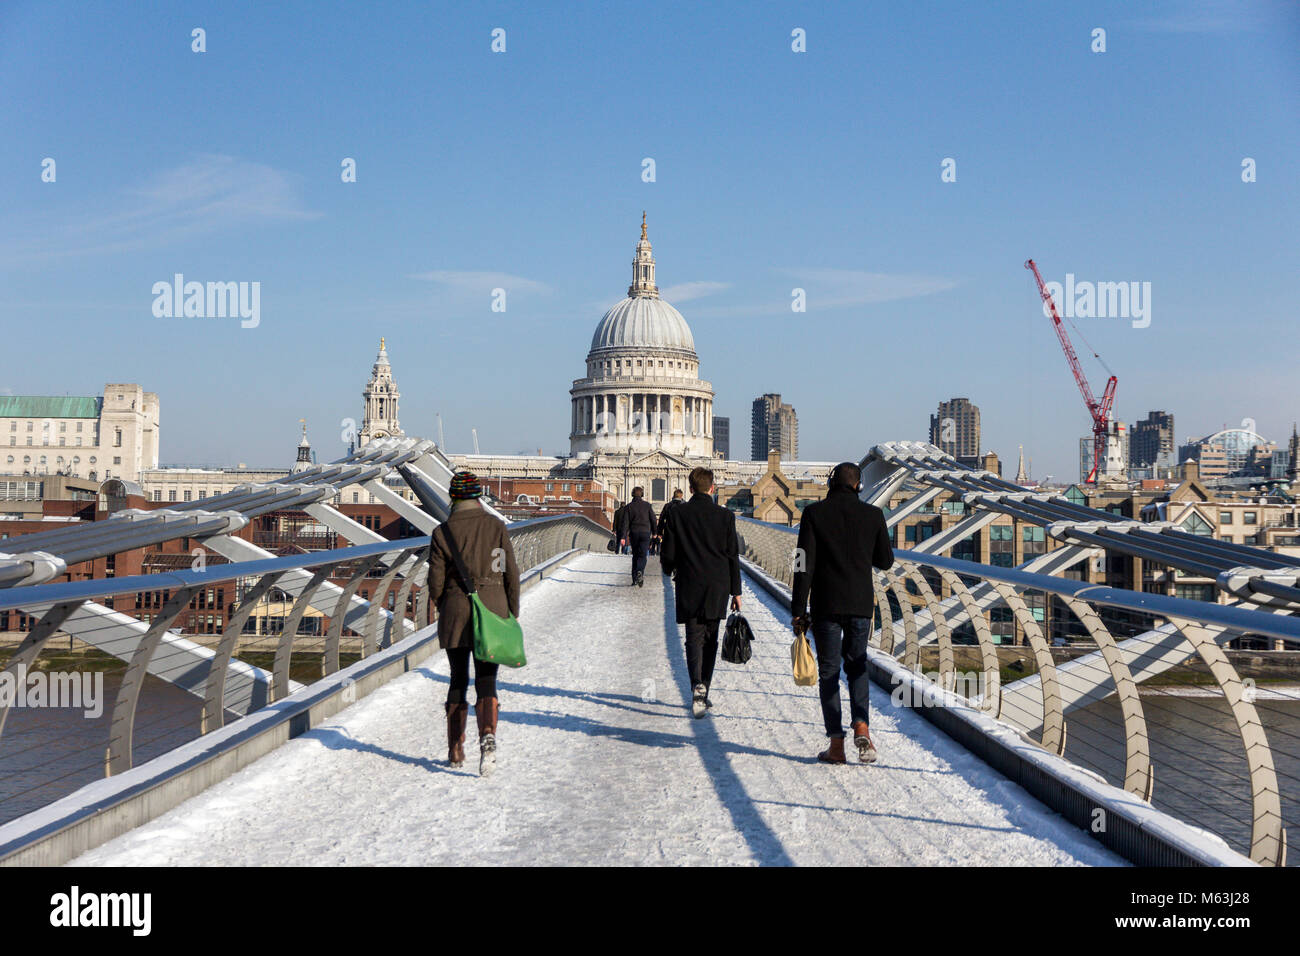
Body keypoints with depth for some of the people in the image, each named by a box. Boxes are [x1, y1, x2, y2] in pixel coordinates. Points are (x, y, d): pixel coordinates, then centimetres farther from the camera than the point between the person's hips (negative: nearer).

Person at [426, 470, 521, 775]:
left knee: (458, 680, 14)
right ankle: (488, 735, -24)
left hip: (455, 613, 0)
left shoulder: (443, 532, -4)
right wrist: (512, 613, 10)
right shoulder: (497, 526, -1)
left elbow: (435, 581, -3)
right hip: (493, 611, 0)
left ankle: (456, 750, 19)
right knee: (486, 680, 2)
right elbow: (511, 573, 0)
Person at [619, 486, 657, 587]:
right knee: (642, 555, -2)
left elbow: (625, 522, -3)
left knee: (635, 555, 13)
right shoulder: (647, 505, 1)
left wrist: (624, 537, -4)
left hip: (633, 533, 1)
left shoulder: (629, 506, 2)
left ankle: (635, 578, 10)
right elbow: (653, 519, 2)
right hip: (645, 533, -1)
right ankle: (640, 572, -30)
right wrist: (654, 533, 13)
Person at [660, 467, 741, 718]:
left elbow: (667, 554, -2)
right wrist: (736, 591, 8)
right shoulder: (725, 516, -2)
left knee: (694, 638, 0)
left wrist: (672, 569, 21)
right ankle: (704, 692, 16)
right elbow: (733, 556, 1)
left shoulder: (676, 514, -4)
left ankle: (698, 686, -23)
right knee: (710, 639, 13)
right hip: (717, 588, 1)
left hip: (689, 587, -1)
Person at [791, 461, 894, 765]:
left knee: (829, 671, 6)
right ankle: (861, 725, -2)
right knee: (857, 665, 18)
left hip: (826, 604, -2)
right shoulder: (873, 514, 0)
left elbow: (805, 564, -8)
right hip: (861, 603, 2)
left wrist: (798, 611, -5)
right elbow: (885, 561, 8)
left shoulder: (814, 513, -6)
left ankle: (836, 744, 3)